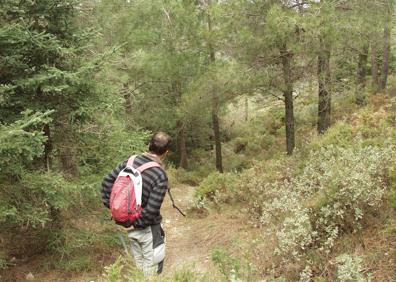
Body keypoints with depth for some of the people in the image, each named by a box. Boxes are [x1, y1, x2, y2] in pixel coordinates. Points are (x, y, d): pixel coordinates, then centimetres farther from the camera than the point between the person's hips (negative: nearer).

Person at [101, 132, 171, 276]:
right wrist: (135, 224, -14)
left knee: (139, 265, 25)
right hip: (147, 228, -6)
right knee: (152, 270, 12)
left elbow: (107, 181, 1)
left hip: (129, 223, 7)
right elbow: (151, 210, -27)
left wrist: (110, 205, 5)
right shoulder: (160, 175, -25)